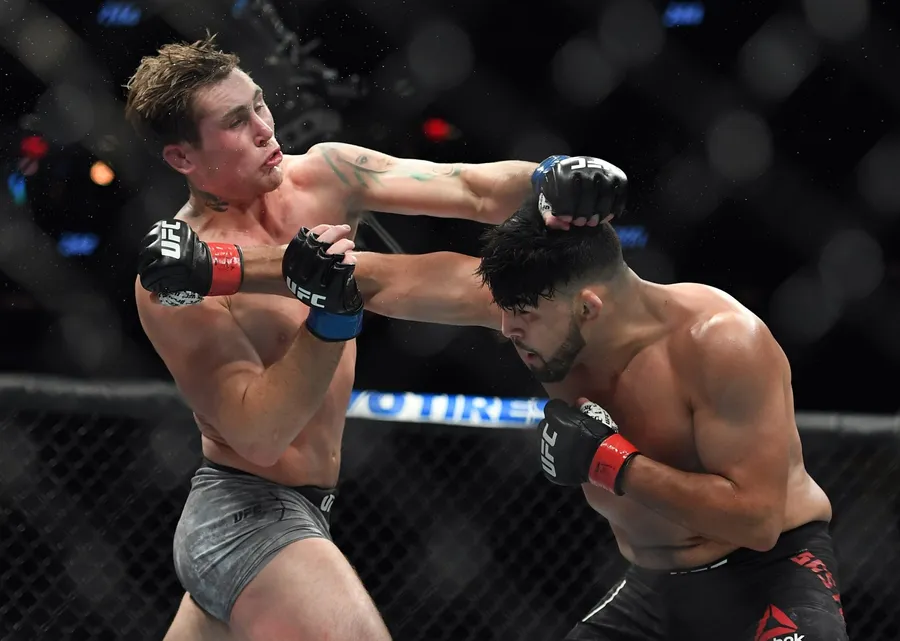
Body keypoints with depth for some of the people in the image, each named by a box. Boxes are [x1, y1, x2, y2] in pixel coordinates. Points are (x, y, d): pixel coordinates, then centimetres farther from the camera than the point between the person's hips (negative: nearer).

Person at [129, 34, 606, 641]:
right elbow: (258, 434, -24)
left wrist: (548, 179, -28)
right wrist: (331, 317, -34)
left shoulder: (324, 176, -1)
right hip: (248, 516, -8)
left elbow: (475, 191, -7)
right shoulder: (178, 277, -19)